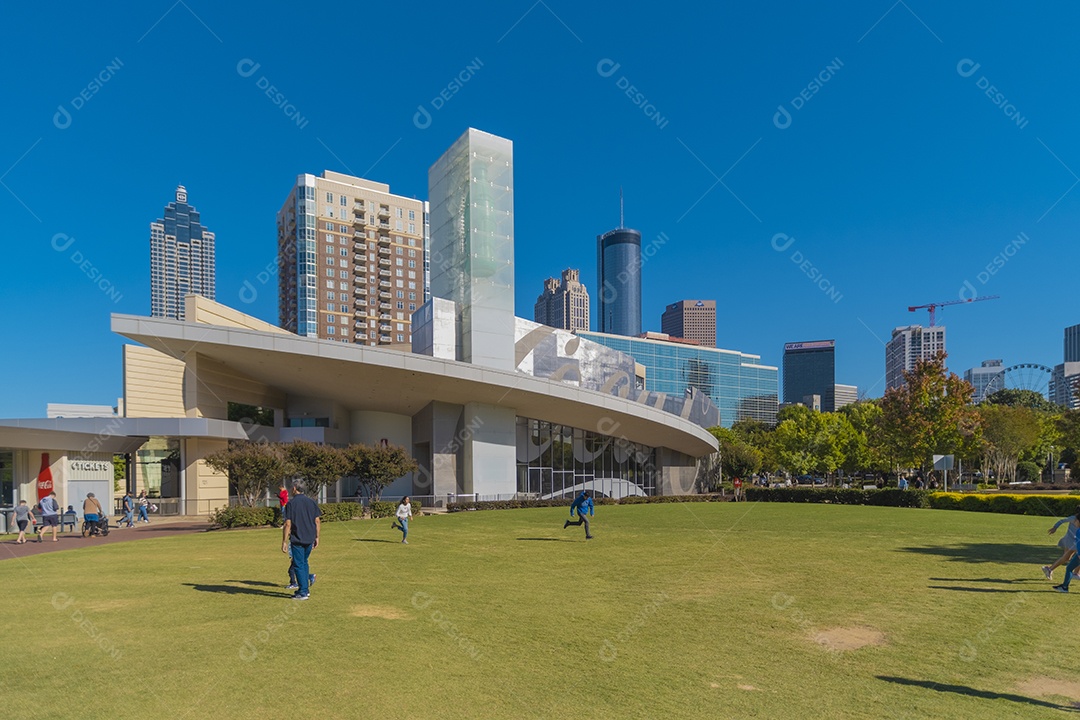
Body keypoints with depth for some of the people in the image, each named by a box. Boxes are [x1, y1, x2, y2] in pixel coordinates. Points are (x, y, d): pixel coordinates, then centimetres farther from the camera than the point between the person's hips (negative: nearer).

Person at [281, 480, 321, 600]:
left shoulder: (291, 503, -7)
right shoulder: (312, 502, 7)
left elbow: (288, 524, -11)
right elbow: (318, 521, 6)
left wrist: (284, 542, -7)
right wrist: (316, 537, 13)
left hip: (297, 540, -5)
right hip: (310, 539, 5)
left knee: (299, 565, 3)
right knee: (304, 562, 20)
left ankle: (303, 592, 3)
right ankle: (306, 589, 22)